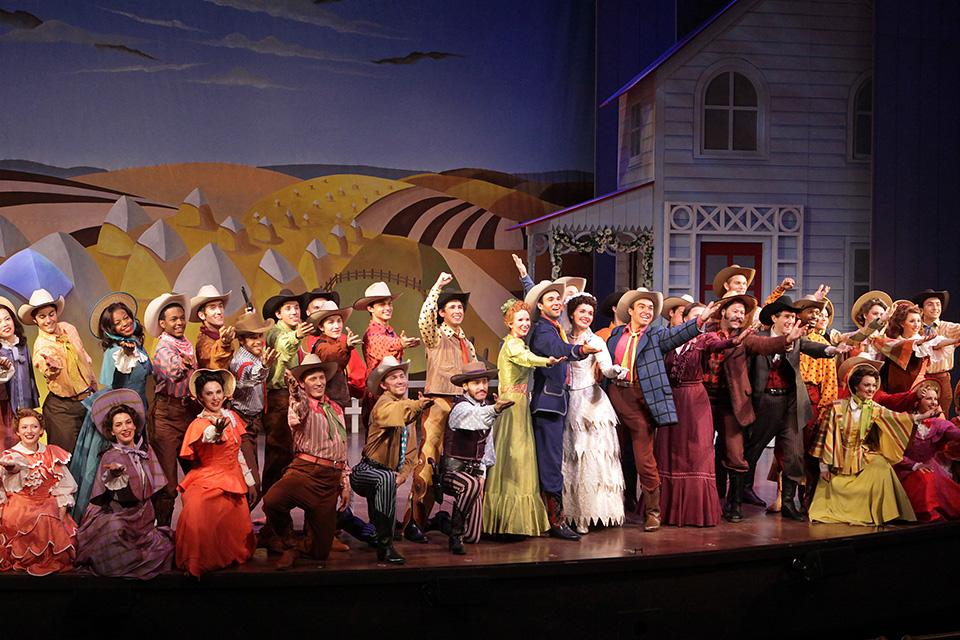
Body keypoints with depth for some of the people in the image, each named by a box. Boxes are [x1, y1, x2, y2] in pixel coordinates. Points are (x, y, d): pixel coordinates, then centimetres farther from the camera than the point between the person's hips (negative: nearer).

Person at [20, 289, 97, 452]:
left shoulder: (68, 329, -2)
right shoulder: (41, 346, -18)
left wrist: (93, 383, 20)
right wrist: (52, 367, -55)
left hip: (88, 398, 6)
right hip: (63, 409, -5)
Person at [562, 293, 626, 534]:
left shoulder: (596, 341, 0)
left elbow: (606, 368, -16)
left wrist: (616, 370, -36)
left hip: (591, 402, -3)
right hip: (569, 403, 3)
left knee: (594, 454, -6)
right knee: (571, 457, 3)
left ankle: (594, 510, 0)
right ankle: (575, 513, 9)